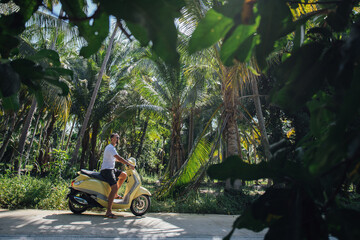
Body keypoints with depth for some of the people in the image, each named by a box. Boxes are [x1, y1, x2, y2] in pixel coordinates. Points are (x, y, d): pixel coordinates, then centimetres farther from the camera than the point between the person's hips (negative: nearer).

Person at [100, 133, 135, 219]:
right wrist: (129, 164, -20)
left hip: (111, 169, 10)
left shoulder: (112, 147, 20)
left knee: (124, 175, 12)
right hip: (107, 170, -10)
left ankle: (115, 194, 15)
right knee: (115, 187, -22)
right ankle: (108, 212, -24)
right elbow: (118, 158, -23)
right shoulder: (110, 147, -13)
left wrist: (124, 162, 24)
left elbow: (115, 159, 33)